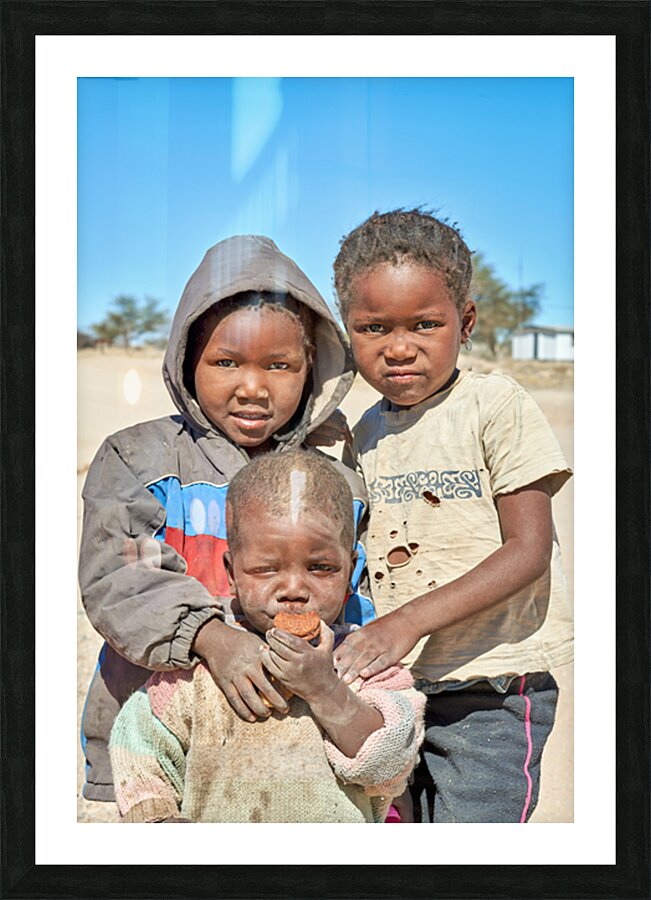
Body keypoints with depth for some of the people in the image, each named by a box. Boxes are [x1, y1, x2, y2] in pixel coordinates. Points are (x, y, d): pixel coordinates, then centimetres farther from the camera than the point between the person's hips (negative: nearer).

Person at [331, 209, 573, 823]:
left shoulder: (495, 405, -11)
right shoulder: (367, 433, 7)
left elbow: (529, 549, -16)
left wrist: (407, 621, -24)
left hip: (490, 689, -6)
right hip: (397, 684, 6)